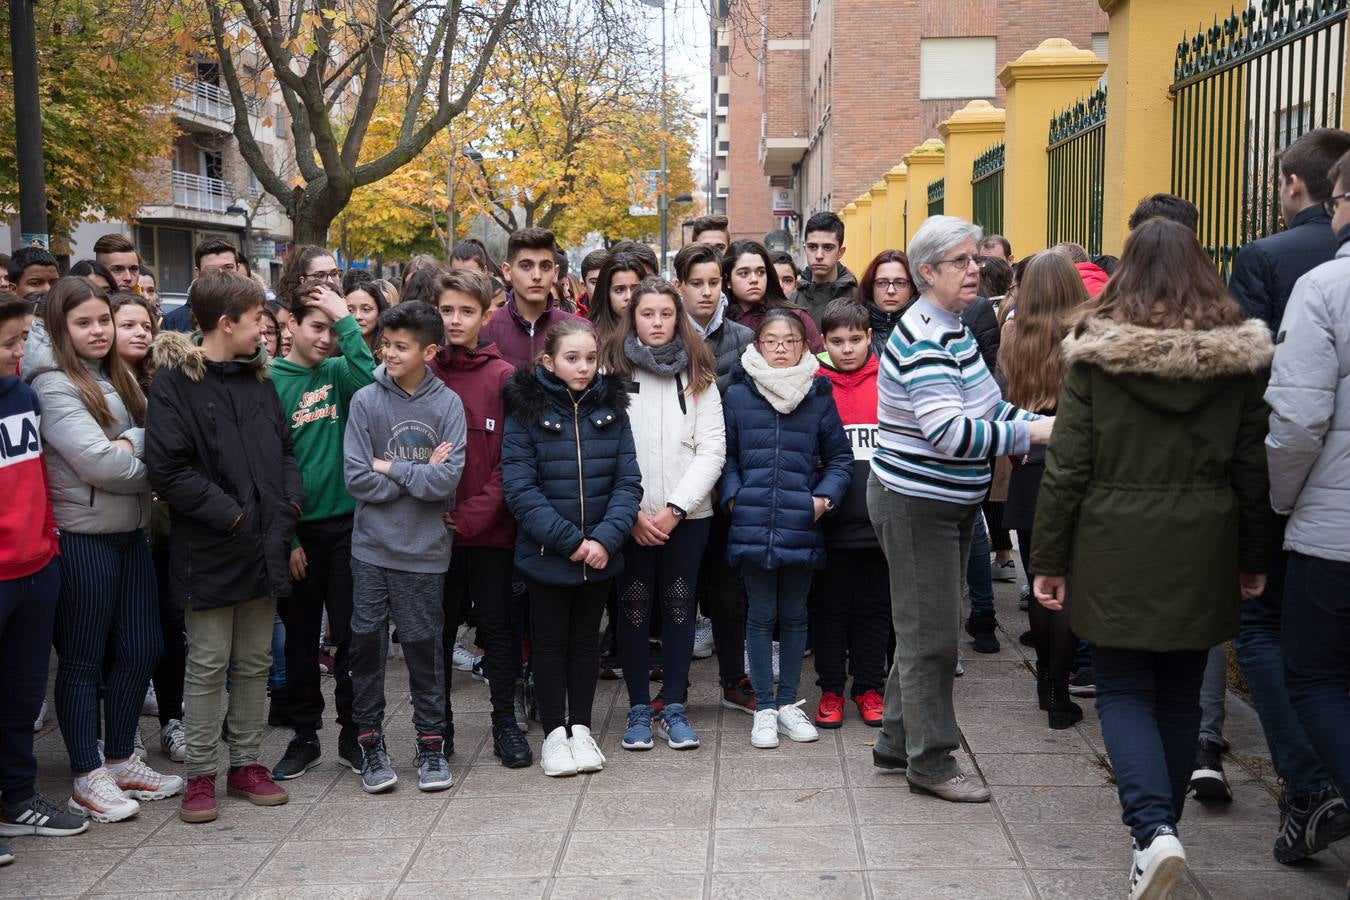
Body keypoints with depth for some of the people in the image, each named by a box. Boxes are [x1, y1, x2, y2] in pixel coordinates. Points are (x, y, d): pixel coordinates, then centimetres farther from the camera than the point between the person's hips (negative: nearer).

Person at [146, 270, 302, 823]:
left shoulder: (255, 377, 11)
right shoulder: (175, 379, -9)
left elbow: (284, 448, 16)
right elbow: (167, 467, -16)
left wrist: (289, 505, -1)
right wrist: (230, 514, -16)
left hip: (263, 546, 6)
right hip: (209, 550, -6)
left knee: (255, 662, 13)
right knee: (208, 665, 2)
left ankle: (246, 763, 25)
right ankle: (200, 774, 15)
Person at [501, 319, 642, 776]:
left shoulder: (611, 407, 0)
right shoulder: (525, 409, -9)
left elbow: (628, 481, -3)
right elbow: (520, 488, -15)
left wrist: (605, 537, -17)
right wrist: (570, 541, -19)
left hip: (601, 552, 3)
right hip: (545, 552, -3)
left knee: (586, 638, 15)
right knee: (549, 640, 10)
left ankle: (581, 727, 28)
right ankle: (553, 733, 22)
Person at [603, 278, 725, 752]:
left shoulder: (698, 374, 6)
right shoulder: (612, 371, 1)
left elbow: (712, 449, 0)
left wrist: (675, 508, -10)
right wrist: (631, 510, -11)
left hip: (687, 514, 1)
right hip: (629, 517, -1)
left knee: (679, 606, 6)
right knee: (634, 607, 5)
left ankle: (673, 708, 17)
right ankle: (638, 709, 15)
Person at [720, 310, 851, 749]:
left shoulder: (818, 396, 3)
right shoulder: (737, 395, 1)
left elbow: (840, 457, 8)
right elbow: (723, 455, 8)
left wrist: (825, 497, -5)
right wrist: (732, 495, -5)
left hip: (802, 524, 1)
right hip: (753, 523, -1)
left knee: (794, 614, 12)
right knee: (761, 614, 6)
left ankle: (788, 702, 24)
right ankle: (764, 708, 16)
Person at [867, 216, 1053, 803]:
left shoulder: (955, 330, 12)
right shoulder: (924, 338, -21)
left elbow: (985, 408, 16)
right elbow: (948, 430, -31)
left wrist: (1041, 423, -1)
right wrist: (1030, 433, -29)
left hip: (951, 504, 10)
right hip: (916, 504, -10)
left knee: (924, 628, 18)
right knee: (931, 634, -1)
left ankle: (897, 742, 30)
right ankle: (930, 761, 11)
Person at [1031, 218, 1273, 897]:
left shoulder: (1095, 353, -7)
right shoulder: (1242, 355, 0)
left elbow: (1067, 466, -6)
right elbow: (1253, 467, 5)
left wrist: (1049, 559, 1)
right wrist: (1253, 559, 15)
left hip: (1116, 548, -2)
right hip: (1204, 553, 3)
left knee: (1124, 690, 6)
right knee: (1180, 693, 15)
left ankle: (1153, 828, -12)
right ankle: (1161, 816, 28)